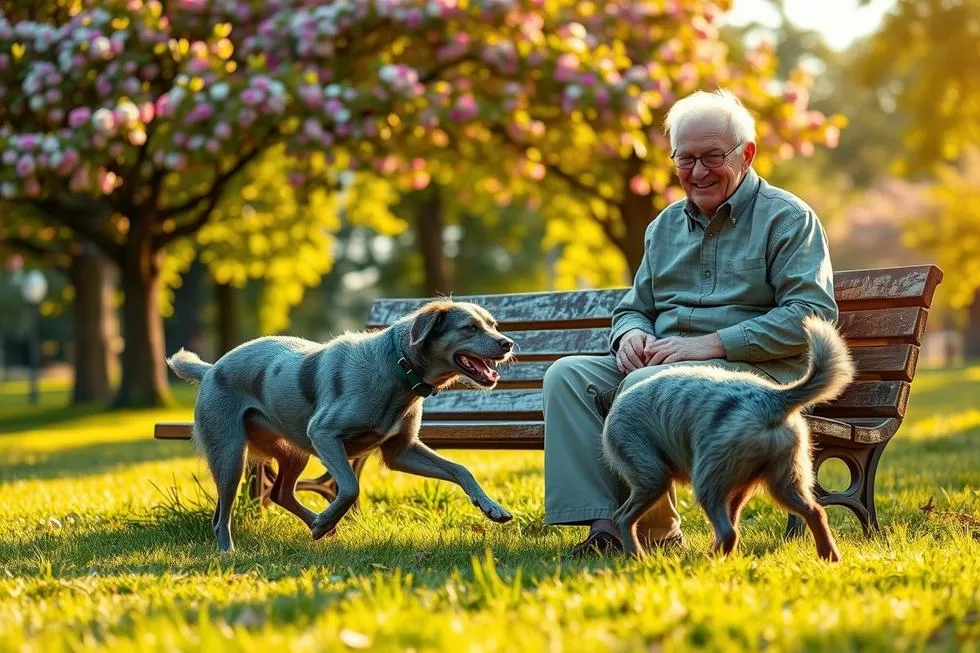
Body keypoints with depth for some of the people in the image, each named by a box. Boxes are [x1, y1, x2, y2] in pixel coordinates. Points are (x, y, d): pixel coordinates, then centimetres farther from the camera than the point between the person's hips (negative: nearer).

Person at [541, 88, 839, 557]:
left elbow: (812, 315, -12)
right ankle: (604, 524, -27)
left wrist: (714, 343, -18)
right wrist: (631, 334, -1)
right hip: (660, 361, 7)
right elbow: (633, 307, 27)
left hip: (753, 369, -7)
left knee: (645, 386, -34)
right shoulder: (665, 227, 21)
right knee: (567, 375, -17)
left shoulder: (786, 217, 0)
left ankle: (655, 532, -18)